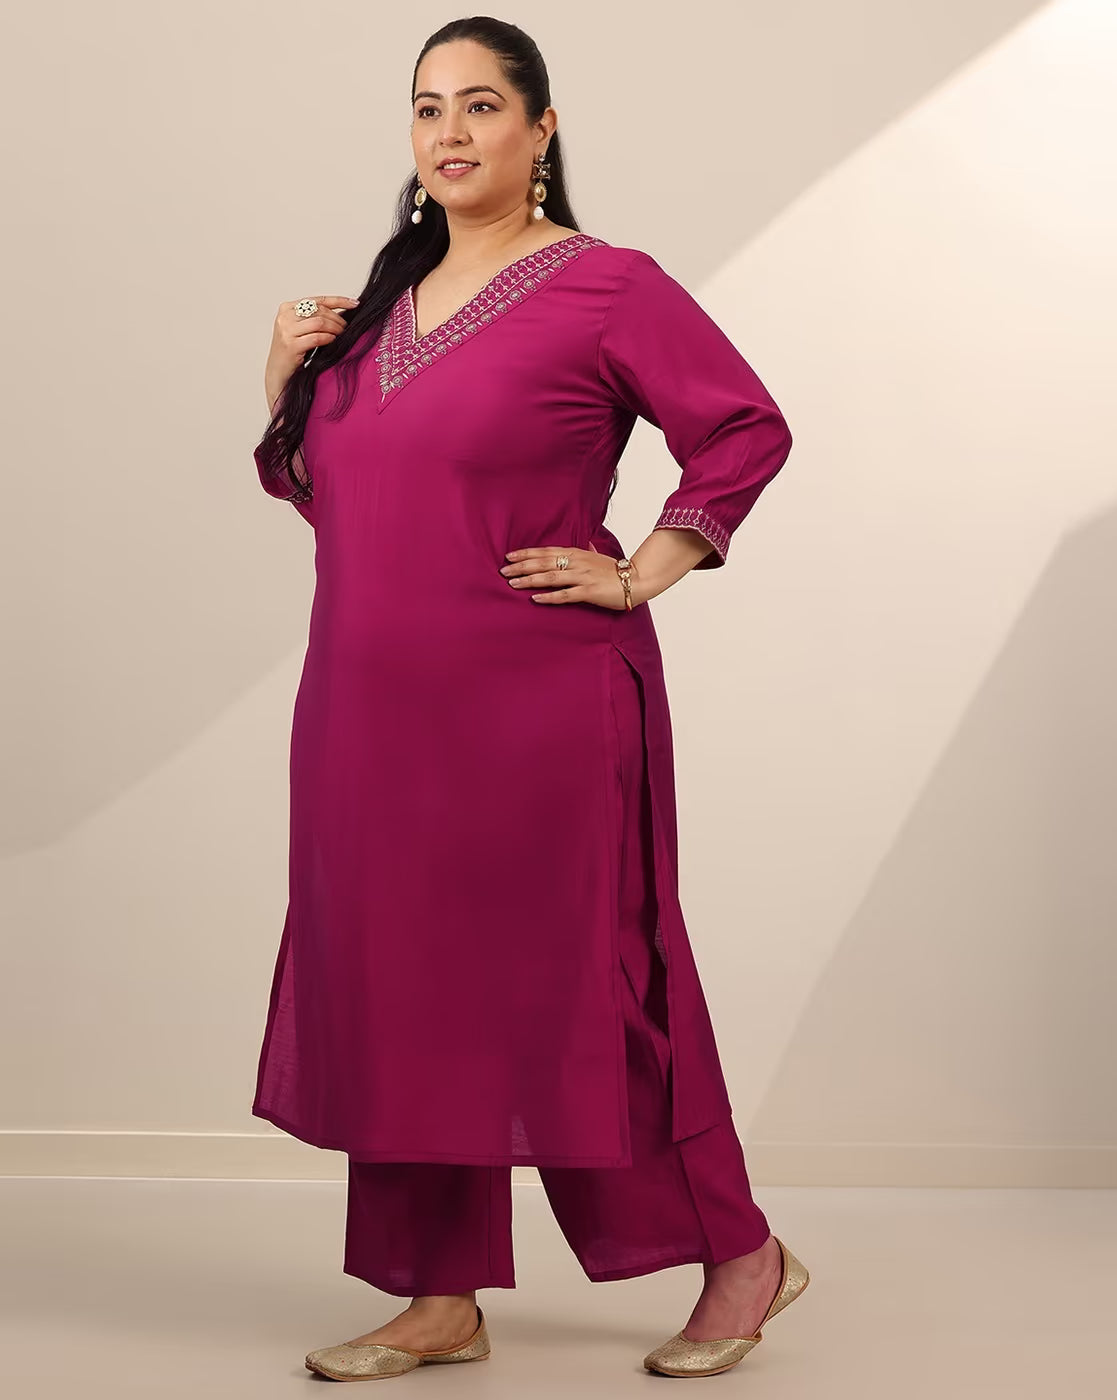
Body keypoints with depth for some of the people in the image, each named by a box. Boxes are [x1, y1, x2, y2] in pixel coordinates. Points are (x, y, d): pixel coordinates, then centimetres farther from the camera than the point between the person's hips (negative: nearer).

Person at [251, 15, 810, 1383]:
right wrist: (285, 389, 5)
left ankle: (741, 1254, 18)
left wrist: (642, 573, -10)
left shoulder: (605, 287, -6)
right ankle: (442, 1301, 19)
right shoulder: (387, 300, 15)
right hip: (379, 714, 7)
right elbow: (329, 489, 23)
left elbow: (747, 428, -6)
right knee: (406, 990, 8)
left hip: (537, 713, -7)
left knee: (572, 987, 0)